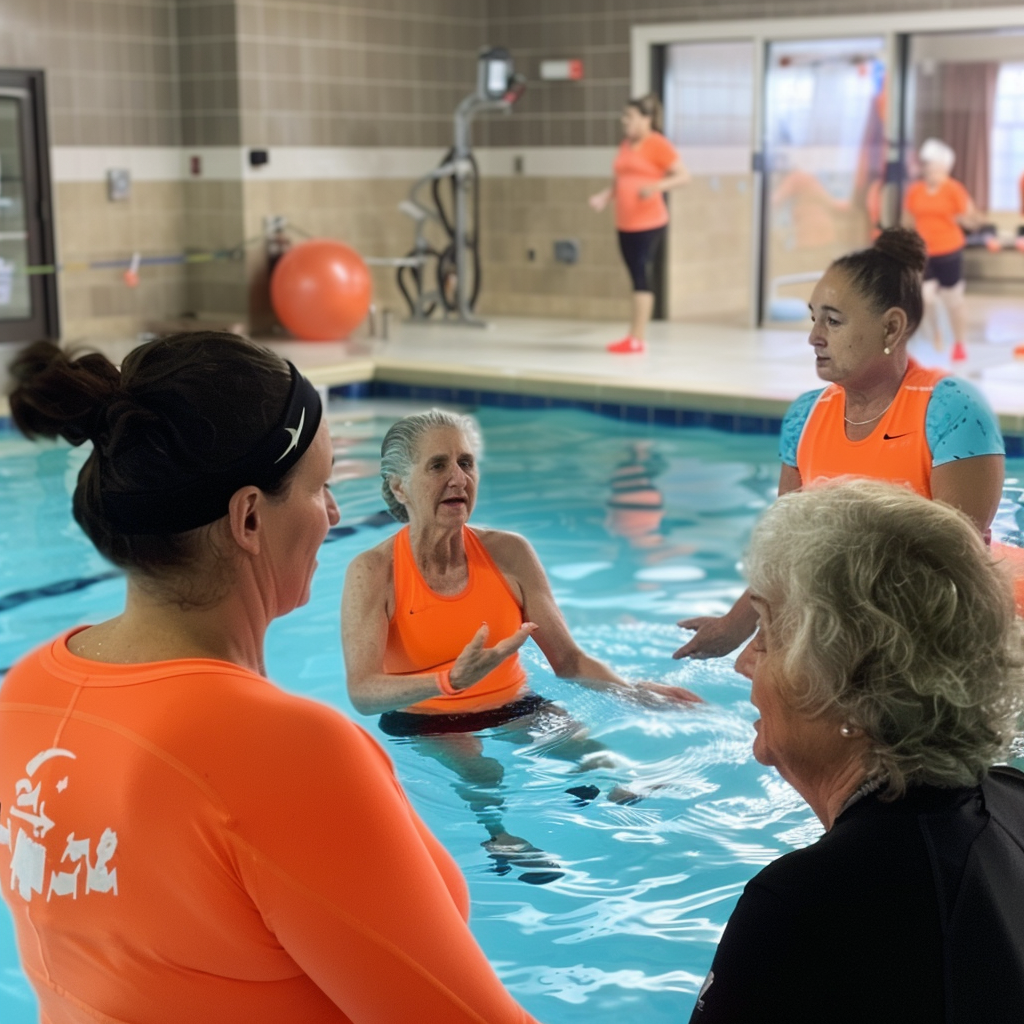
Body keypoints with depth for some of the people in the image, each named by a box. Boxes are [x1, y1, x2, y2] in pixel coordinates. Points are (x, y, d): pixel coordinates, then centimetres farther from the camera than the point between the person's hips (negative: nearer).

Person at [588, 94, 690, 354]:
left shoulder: (657, 144, -7)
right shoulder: (626, 145, 15)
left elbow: (683, 175, -10)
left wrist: (656, 187, -24)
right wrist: (605, 196, 6)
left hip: (649, 223, -7)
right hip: (625, 224, 7)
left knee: (641, 275, -10)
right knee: (637, 276, 9)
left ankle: (637, 338, -9)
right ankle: (636, 337, 13)